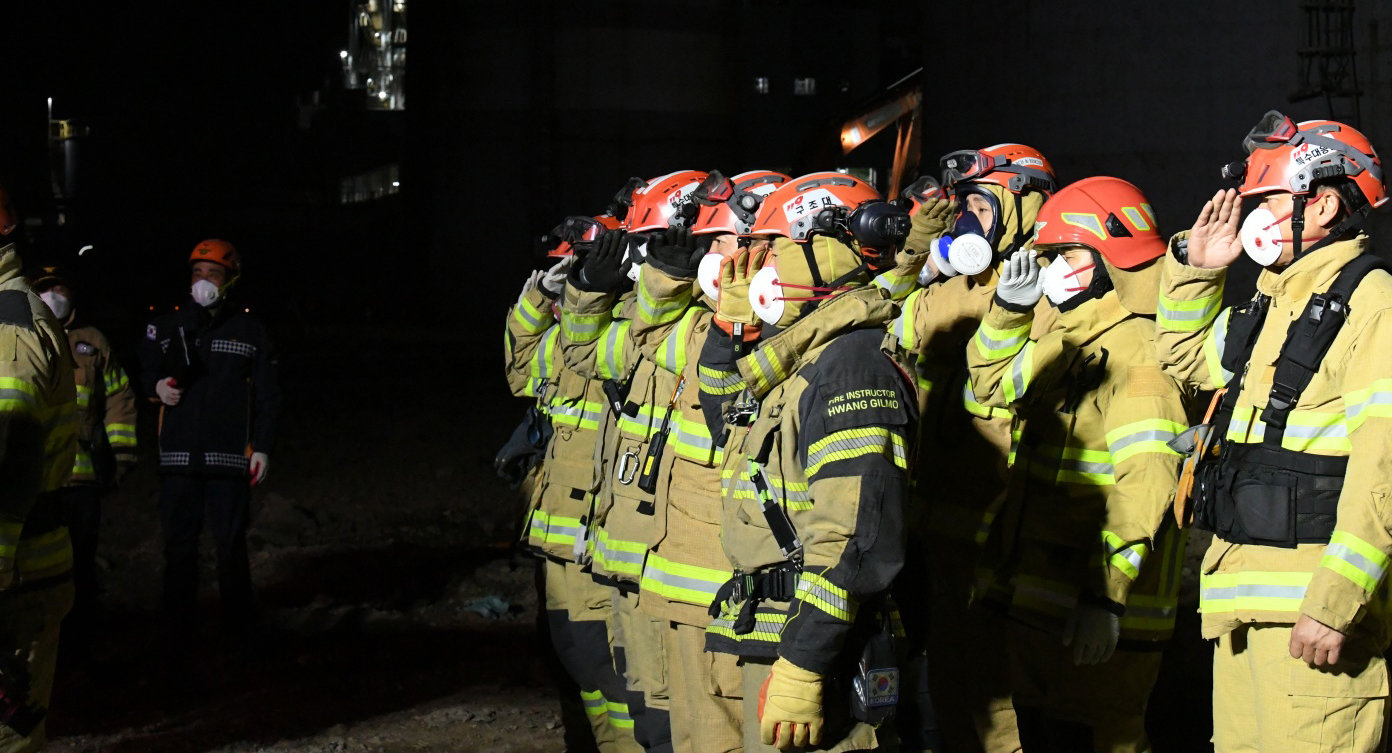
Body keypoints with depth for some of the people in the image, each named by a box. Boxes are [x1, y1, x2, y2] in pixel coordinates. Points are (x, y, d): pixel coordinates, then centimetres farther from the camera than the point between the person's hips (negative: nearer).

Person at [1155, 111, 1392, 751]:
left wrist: (1336, 602, -24)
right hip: (1242, 604, 9)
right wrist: (1196, 269, 22)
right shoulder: (1271, 308, 19)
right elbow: (1185, 355, 39)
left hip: (1312, 610, -9)